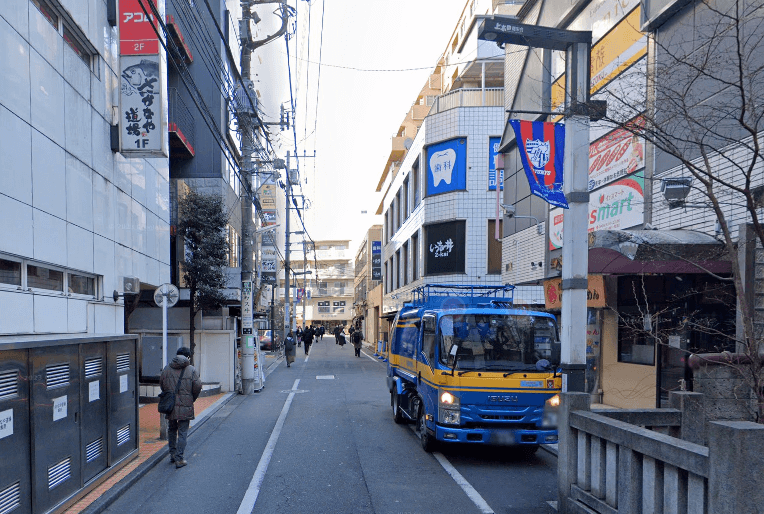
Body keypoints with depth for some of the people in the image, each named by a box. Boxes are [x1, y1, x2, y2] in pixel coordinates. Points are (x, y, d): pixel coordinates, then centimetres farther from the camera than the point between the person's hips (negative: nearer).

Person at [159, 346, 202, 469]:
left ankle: (172, 454, 29)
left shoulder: (167, 369, 5)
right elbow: (197, 387, -7)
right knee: (182, 432, 2)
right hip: (185, 407, -3)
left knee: (171, 430, 22)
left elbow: (161, 385, 11)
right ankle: (179, 459, -1)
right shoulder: (192, 370, -6)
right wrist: (192, 399, 11)